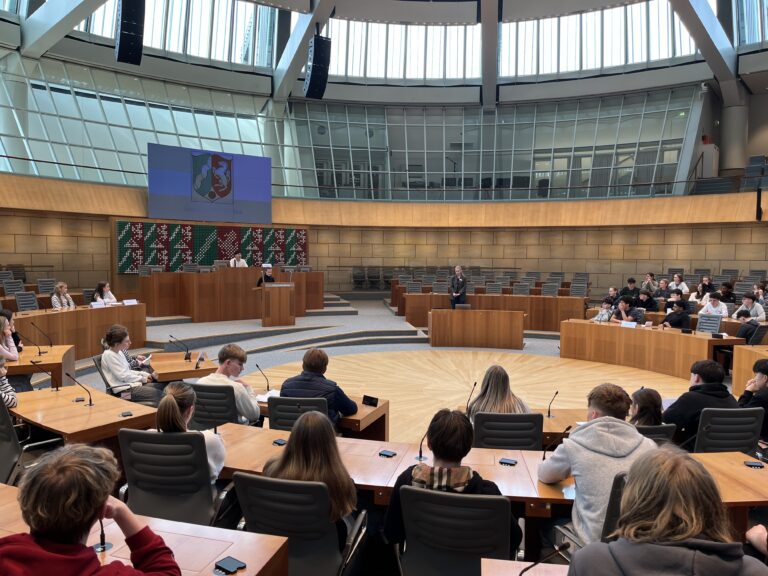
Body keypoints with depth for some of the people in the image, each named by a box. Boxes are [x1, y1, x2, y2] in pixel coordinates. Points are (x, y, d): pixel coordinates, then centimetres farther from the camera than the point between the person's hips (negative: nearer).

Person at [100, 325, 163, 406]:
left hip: (130, 384, 9)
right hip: (123, 391, -9)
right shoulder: (109, 355, -15)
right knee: (159, 394, -18)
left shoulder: (119, 352, 11)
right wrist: (143, 379, -8)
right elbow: (123, 376, -18)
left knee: (162, 387, 2)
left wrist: (147, 375, 5)